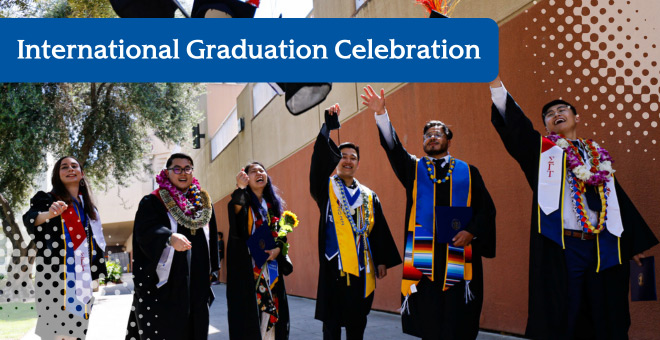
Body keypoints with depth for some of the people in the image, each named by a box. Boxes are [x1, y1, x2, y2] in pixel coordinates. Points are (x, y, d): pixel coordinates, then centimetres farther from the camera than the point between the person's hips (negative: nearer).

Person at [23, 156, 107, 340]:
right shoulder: (47, 199, 3)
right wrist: (49, 214, -39)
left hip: (83, 276, 5)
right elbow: (30, 219, -18)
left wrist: (97, 277, 15)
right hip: (54, 274, -5)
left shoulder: (89, 208, 19)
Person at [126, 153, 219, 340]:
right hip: (164, 285, -4)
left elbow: (212, 238, 18)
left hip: (196, 285, 5)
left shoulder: (203, 203, 14)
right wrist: (170, 237, -35)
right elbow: (145, 232, -16)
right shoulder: (152, 202, 0)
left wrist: (211, 270, 13)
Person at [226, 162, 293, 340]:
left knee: (272, 306, 2)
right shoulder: (242, 201, -1)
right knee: (249, 310, -9)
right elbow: (234, 213, -25)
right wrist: (240, 188, -36)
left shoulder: (273, 203, 13)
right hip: (247, 266, -5)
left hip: (271, 264, 5)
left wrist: (278, 248, -4)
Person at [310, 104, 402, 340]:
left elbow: (380, 231, 13)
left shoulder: (369, 196, 14)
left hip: (361, 266, 3)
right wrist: (329, 124, -16)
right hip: (334, 265, -3)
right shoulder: (327, 188, 4)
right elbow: (320, 157, -11)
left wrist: (382, 260, 7)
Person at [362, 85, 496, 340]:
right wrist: (381, 113, -16)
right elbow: (392, 146, -2)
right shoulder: (413, 168, 14)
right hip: (424, 257, 0)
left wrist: (472, 231, -9)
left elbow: (486, 208, 9)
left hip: (459, 255, 0)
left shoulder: (468, 173, 13)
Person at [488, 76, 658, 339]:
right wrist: (495, 81, -18)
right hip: (561, 248, -3)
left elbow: (619, 200, 20)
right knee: (559, 318, -3)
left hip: (603, 249, 4)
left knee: (607, 318, 6)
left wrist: (636, 243, 18)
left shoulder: (598, 156, 18)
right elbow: (514, 124, -6)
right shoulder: (542, 149, 9)